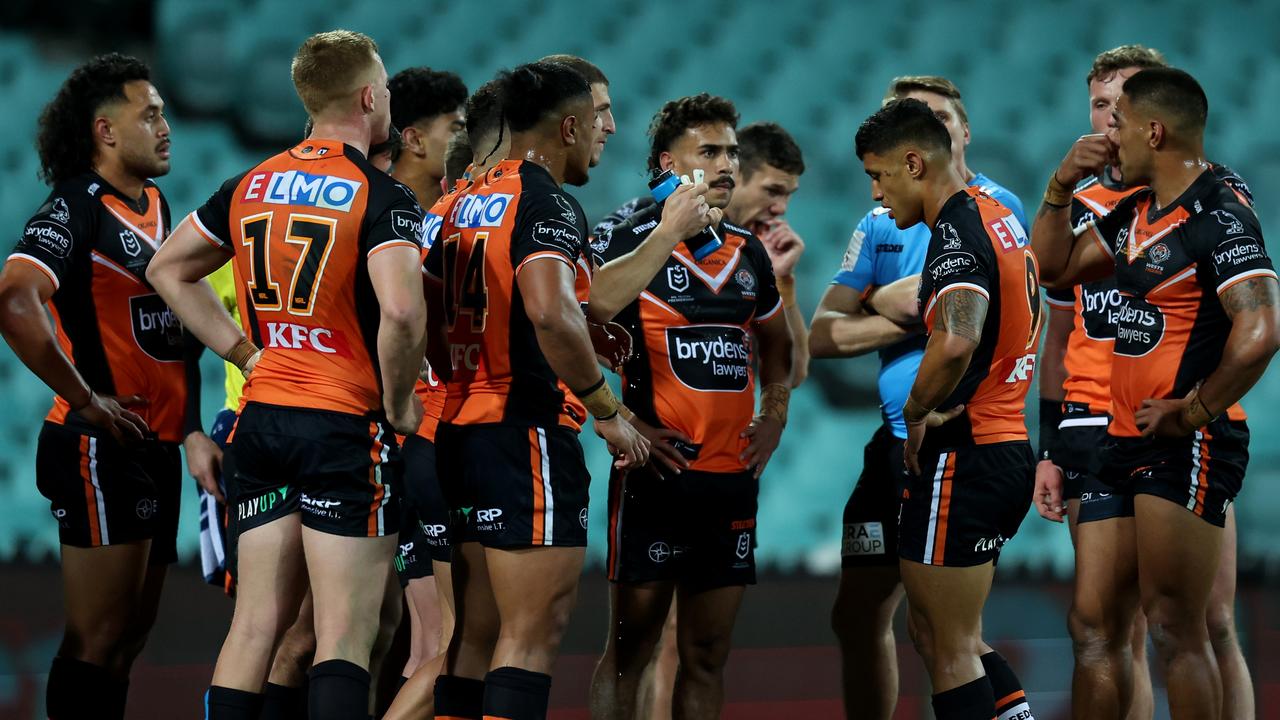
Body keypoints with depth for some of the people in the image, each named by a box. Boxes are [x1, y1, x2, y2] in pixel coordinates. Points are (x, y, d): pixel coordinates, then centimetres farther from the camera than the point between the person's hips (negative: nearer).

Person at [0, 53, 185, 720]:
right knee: (99, 639, -9)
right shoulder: (76, 209, -14)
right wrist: (86, 400, -22)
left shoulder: (153, 206, 15)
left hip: (154, 448, 9)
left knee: (129, 636, 13)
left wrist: (191, 431, 18)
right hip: (102, 446, -9)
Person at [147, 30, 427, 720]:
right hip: (347, 428, -6)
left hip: (261, 419, 6)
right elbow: (401, 311, -25)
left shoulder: (252, 185, 9)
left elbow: (168, 269, 20)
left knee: (254, 625, 9)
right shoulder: (381, 197, -11)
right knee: (344, 637, -7)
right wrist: (398, 404, -9)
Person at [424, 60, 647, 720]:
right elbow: (550, 312, -27)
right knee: (533, 633, -9)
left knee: (476, 634, 11)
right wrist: (609, 412, -18)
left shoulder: (466, 201, 15)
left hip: (463, 429, 9)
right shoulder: (548, 203, -11)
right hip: (528, 434, -9)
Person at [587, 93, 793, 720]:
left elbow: (774, 341, 29)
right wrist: (623, 423, -23)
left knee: (707, 654, 8)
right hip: (658, 473, -6)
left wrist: (774, 415, 16)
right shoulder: (630, 239, -7)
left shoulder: (747, 251, 14)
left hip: (734, 476, 6)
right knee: (629, 650, -3)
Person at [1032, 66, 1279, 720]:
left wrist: (1192, 412, -18)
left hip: (1188, 448, -10)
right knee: (1101, 617, 12)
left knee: (1176, 630, -10)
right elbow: (1056, 267, 25)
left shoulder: (1219, 217, -16)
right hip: (1128, 444, 10)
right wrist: (1061, 188, 10)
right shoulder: (1136, 212, 13)